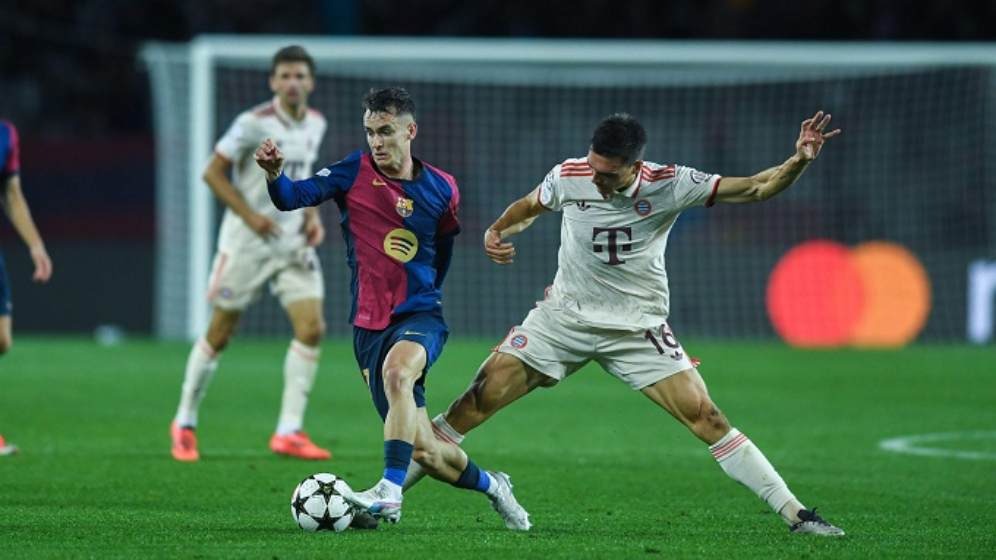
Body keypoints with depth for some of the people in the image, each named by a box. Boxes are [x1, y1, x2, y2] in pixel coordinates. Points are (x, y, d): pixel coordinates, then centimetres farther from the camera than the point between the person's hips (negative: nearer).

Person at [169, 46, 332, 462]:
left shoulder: (315, 124, 6)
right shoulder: (254, 123, -14)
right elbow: (213, 173, -11)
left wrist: (311, 214, 6)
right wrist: (250, 215, -19)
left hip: (293, 241, 5)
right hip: (246, 241, -5)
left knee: (312, 328, -9)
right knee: (220, 334, 3)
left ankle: (289, 432, -4)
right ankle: (185, 424, 20)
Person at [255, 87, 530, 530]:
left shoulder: (441, 189, 1)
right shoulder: (356, 170, -2)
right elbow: (294, 197, -14)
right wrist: (274, 174, -34)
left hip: (420, 316, -1)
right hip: (370, 324, 2)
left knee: (397, 370, -38)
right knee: (425, 452, 2)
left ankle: (390, 492, -41)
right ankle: (490, 485, 33)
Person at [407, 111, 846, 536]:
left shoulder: (668, 185, -17)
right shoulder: (568, 177, -12)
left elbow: (756, 189, -15)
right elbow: (529, 207, 11)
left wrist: (799, 160, -32)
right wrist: (496, 231, -8)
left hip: (638, 327, -1)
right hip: (564, 317, 1)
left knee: (704, 416, -12)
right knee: (478, 401, -8)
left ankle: (794, 514, -5)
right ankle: (396, 482, 6)